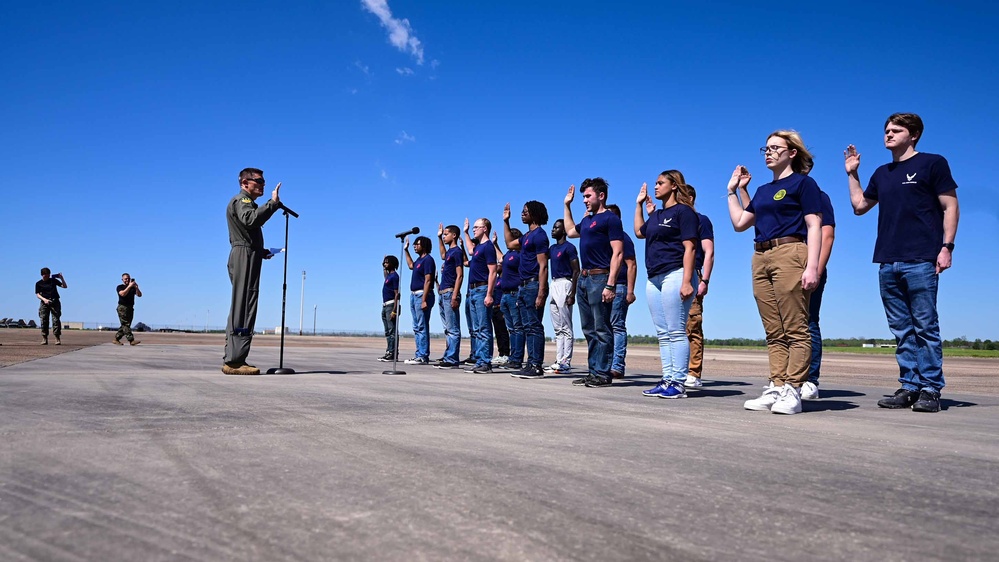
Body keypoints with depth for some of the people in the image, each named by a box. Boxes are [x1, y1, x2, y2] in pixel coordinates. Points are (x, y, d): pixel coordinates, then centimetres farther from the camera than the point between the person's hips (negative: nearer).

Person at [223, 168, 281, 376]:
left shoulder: (246, 203, 29)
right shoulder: (241, 200, -3)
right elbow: (252, 219, -25)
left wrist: (261, 251, 16)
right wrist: (273, 203, -23)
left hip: (245, 257, 11)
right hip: (245, 256, -11)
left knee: (240, 308, 9)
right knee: (243, 307, -16)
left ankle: (231, 359, 10)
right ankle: (235, 360, -21)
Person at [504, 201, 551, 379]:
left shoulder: (539, 235, -11)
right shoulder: (527, 236, 18)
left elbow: (543, 266, -17)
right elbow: (510, 243, 37)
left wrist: (541, 293, -23)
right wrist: (506, 221, 30)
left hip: (534, 285, -10)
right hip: (524, 286, 10)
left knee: (534, 327, -8)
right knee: (528, 327, 10)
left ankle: (537, 366, -6)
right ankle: (531, 364, 14)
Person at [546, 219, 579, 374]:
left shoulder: (569, 247, -7)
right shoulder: (552, 248, 17)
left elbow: (576, 271, -13)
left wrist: (572, 293, -20)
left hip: (564, 284, -9)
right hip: (553, 284, 9)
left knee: (565, 327, -8)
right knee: (557, 328, 9)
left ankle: (566, 363, -8)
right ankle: (559, 361, 13)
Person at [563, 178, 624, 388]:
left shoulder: (610, 218, -6)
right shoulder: (587, 219, 19)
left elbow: (617, 253, -14)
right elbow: (570, 231, 39)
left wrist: (610, 285, -21)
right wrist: (567, 205, 32)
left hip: (599, 278, -9)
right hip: (583, 278, 9)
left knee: (601, 329, -5)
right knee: (589, 330, 11)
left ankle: (603, 374, -1)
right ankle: (593, 371, 17)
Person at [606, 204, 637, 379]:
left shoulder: (622, 237, -5)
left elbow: (631, 265, -12)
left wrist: (630, 291, -18)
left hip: (618, 288, -8)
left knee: (617, 327, -7)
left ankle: (617, 366, -7)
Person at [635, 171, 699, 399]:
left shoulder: (684, 211, -4)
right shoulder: (657, 213, 20)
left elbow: (689, 248, -11)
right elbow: (639, 231, 35)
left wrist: (686, 281, -20)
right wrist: (639, 204, 30)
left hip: (674, 275, -9)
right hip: (654, 278, 9)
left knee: (676, 332, -9)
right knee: (663, 334, 8)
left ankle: (678, 383, -7)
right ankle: (667, 380, 12)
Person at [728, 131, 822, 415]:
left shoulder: (803, 183, 3)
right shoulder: (762, 191, 24)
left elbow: (814, 226, -5)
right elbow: (739, 223, 22)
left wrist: (812, 266, -16)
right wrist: (733, 190, 25)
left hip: (790, 254, -7)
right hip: (761, 259, 7)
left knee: (795, 330, -7)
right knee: (774, 332, 5)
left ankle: (792, 391, -8)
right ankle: (776, 388, 7)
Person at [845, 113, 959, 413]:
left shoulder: (932, 163, 3)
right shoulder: (882, 173, 19)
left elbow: (950, 206, -1)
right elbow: (859, 205, 27)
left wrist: (947, 246, -10)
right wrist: (852, 174, 21)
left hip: (920, 261, -6)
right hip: (888, 263, 6)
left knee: (925, 327, -4)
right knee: (902, 330, 7)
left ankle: (931, 390, 1)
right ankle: (910, 386, 11)